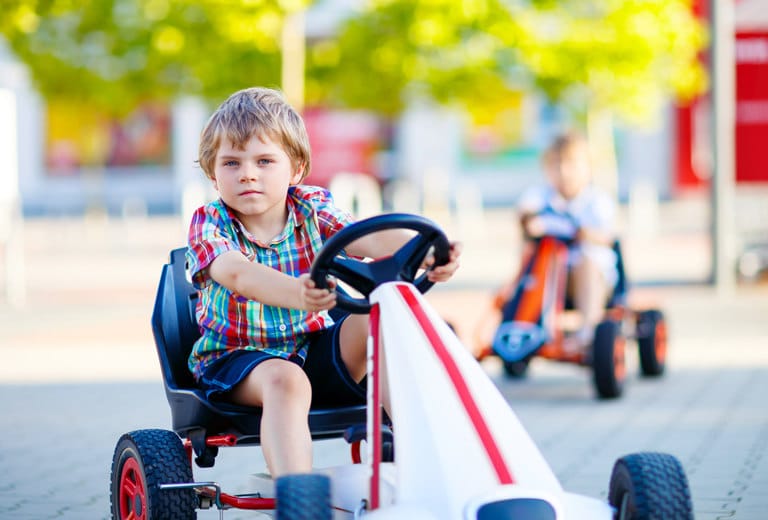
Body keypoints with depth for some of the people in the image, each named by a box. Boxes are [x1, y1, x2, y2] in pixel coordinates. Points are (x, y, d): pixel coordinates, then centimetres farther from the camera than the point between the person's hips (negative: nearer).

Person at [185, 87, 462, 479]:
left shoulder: (311, 208, 1)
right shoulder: (209, 223, -8)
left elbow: (370, 239, -18)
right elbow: (237, 273, -31)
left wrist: (423, 255, -41)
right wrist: (294, 293, -53)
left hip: (315, 348, 4)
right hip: (236, 356, -4)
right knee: (285, 380, -36)